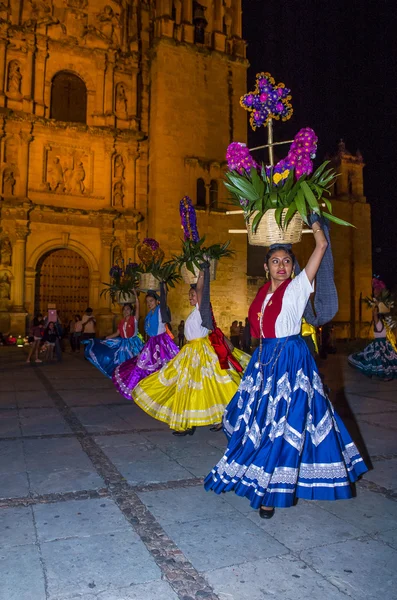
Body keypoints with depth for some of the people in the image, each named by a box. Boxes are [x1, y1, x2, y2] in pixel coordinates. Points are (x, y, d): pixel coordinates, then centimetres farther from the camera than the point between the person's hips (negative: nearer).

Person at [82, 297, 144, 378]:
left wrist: (135, 295, -25)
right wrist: (105, 338, 11)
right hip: (123, 343, 5)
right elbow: (117, 333, 13)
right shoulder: (122, 322, 8)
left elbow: (137, 306, -19)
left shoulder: (134, 319, -7)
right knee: (123, 362, 7)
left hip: (133, 343, -5)